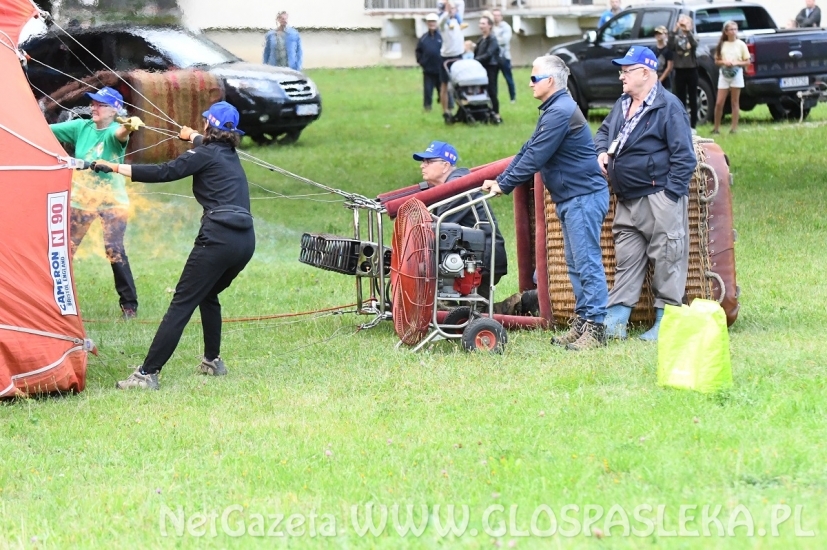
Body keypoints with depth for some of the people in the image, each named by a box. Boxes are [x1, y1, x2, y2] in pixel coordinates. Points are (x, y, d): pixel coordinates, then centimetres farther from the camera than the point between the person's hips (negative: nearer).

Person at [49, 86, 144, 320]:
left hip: (112, 201, -5)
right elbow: (47, 130, -4)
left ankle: (129, 303, -2)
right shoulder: (81, 127, -3)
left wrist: (129, 127, -65)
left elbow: (120, 133, -42)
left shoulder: (114, 131, -17)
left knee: (114, 249, -14)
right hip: (81, 199, 5)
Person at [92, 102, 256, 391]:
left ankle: (148, 373, -16)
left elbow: (161, 173, -10)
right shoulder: (230, 154, 24)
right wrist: (192, 136, 71)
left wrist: (114, 168, -8)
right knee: (208, 297, 30)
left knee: (181, 304, -10)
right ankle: (213, 361, 34)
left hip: (218, 238, -8)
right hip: (245, 241, 8)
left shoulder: (205, 155, 1)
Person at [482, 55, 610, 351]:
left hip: (584, 196, -11)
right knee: (576, 264, 12)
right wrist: (499, 180, 14)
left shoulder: (561, 112, -18)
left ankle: (595, 328, -9)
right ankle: (582, 323, 16)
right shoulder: (554, 110, 17)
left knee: (587, 262, -10)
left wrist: (504, 184, -11)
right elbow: (529, 150, 20)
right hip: (570, 197, 11)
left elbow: (535, 157, -19)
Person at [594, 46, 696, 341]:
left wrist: (670, 195, -16)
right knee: (626, 261, 10)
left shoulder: (668, 107, -11)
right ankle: (615, 322, 11)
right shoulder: (622, 104, 14)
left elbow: (683, 156, -13)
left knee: (666, 261, -2)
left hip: (659, 199, -8)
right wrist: (602, 152, 8)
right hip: (627, 201, 8)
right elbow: (604, 131, 31)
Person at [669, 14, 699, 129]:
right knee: (680, 98, 4)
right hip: (680, 70, 1)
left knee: (693, 98, 3)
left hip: (691, 69, -1)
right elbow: (670, 46, -14)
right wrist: (673, 31, -22)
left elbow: (695, 44, -17)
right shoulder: (676, 37, 5)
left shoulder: (692, 36, 5)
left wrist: (688, 31, -25)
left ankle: (693, 125, 6)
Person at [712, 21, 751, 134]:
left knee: (734, 102, 2)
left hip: (736, 74, -2)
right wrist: (724, 62, -11)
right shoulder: (722, 44, 7)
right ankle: (716, 127, 9)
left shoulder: (741, 44, 2)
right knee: (719, 102, -1)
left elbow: (747, 62, 2)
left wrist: (736, 63, -14)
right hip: (723, 74, 2)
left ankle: (734, 127, 4)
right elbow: (716, 61, 10)